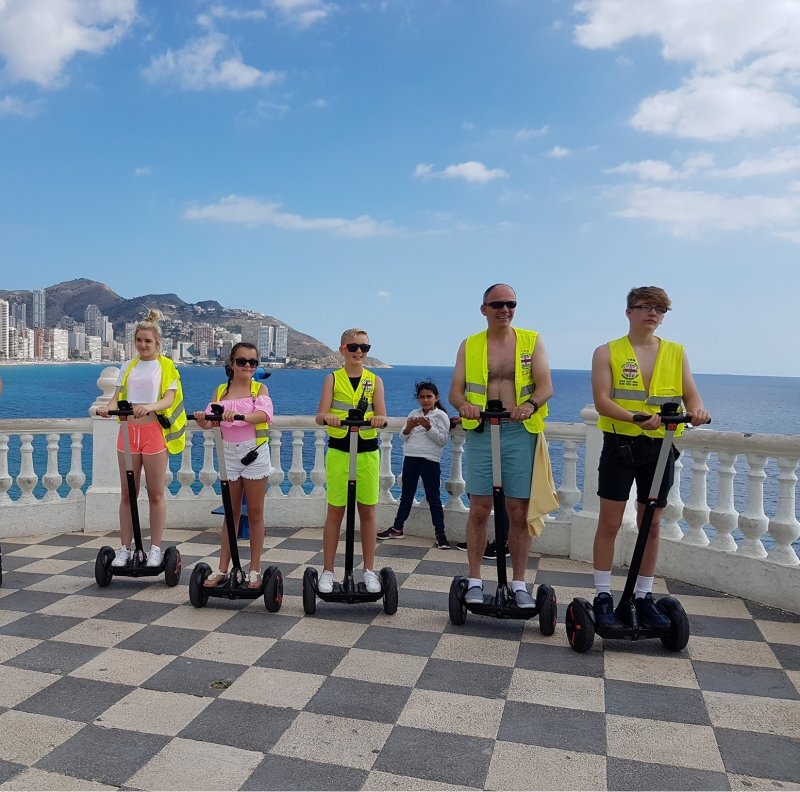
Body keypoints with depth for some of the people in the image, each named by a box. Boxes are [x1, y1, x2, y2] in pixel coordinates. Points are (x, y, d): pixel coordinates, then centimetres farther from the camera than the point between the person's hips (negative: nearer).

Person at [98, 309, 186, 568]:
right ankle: (125, 549, 16)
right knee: (127, 493, 7)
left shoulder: (166, 366, 2)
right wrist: (108, 407, -15)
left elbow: (168, 399, -10)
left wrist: (149, 406, -31)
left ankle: (155, 549, 12)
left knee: (155, 493, 3)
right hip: (128, 430, 4)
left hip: (154, 431, -4)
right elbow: (117, 397, 8)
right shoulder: (128, 367, 13)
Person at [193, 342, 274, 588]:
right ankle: (222, 569, 18)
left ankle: (255, 570, 13)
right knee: (231, 514, 11)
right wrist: (203, 420, -27)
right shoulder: (221, 391, 7)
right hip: (229, 454, 2)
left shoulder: (260, 388, -1)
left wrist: (240, 415, -38)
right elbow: (210, 420, -4)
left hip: (255, 454, -2)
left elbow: (264, 414, -20)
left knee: (255, 514, 5)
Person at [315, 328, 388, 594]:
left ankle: (368, 570, 18)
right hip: (339, 450, -1)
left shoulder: (375, 380, 5)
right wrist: (328, 417, -33)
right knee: (335, 512, 4)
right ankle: (327, 570, 15)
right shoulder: (333, 378, 2)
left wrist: (378, 420, -29)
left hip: (367, 451, 1)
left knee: (368, 511, 7)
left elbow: (381, 415, -5)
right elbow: (320, 416, -9)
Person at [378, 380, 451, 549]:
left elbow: (443, 440, -8)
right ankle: (397, 528, 22)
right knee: (406, 495, 13)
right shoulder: (413, 414, 12)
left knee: (433, 498, 0)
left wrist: (428, 427, -19)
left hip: (430, 461, -5)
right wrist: (408, 428, -8)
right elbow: (403, 438, 13)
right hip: (410, 459, 5)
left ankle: (440, 533, 4)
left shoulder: (441, 415, -2)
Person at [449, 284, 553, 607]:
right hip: (481, 433, 0)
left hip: (520, 432, 0)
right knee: (479, 510, 3)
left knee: (519, 511, 3)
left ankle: (519, 584, 16)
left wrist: (530, 404, -24)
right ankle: (475, 581, 15)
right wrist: (464, 404, -20)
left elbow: (546, 386, -2)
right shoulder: (469, 345, 9)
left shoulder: (532, 341, 8)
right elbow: (455, 391, 4)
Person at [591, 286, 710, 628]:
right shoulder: (607, 352, -1)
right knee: (609, 523, 1)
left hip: (660, 446, 3)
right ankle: (603, 596, 13)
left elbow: (691, 396, 4)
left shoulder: (677, 353, 9)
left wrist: (697, 411, -20)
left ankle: (643, 596, 23)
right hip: (620, 444, -3)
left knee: (651, 526, 10)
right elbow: (602, 401, -11)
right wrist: (634, 417, -29)